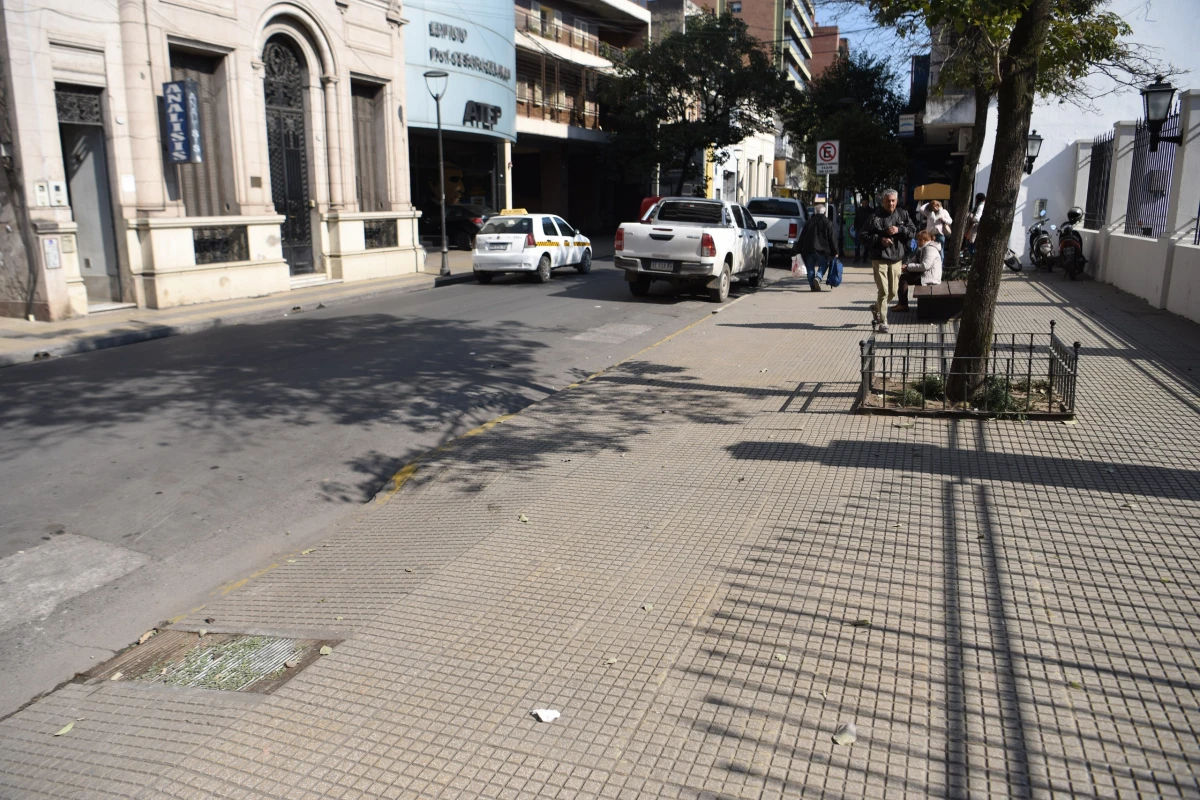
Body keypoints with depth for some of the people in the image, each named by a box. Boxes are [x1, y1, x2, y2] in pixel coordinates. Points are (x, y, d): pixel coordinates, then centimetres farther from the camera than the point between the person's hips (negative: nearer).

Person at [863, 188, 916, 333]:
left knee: (893, 292, 11)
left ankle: (875, 307, 37)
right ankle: (882, 322, 0)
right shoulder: (875, 216, -4)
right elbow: (865, 235, -3)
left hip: (896, 258, 4)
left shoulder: (903, 214, 7)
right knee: (883, 291, -8)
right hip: (879, 258, -4)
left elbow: (913, 231, 5)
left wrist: (899, 230, -13)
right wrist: (879, 239, -17)